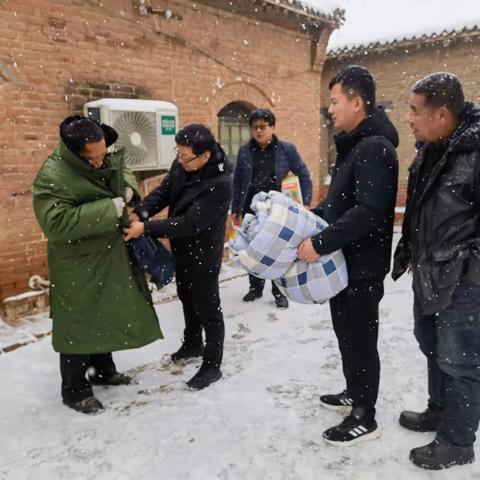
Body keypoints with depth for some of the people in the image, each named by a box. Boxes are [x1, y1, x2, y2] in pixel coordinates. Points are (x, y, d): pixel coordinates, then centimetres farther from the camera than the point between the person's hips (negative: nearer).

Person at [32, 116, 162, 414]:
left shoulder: (104, 161, 0)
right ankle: (75, 390, 22)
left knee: (108, 317, 21)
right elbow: (56, 224, -34)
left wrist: (128, 189, -2)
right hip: (78, 267, -8)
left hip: (110, 258, 8)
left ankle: (103, 370, 41)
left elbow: (122, 169, 22)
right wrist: (109, 208, -32)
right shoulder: (52, 178, -25)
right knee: (79, 325, 3)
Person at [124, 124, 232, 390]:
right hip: (182, 248, 8)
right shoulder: (181, 164, -7)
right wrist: (139, 212, -19)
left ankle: (212, 365, 21)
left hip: (203, 254, -8)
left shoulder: (219, 184, -31)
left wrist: (145, 228, -32)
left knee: (208, 308, 5)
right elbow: (163, 192, 0)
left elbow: (190, 223, -32)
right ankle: (193, 343, 47)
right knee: (187, 298, 24)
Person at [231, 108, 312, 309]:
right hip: (252, 210, 2)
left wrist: (305, 203, -6)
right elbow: (237, 181, 6)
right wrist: (235, 209, 5)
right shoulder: (245, 151, 1)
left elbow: (304, 175, 2)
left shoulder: (287, 149, -4)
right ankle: (255, 287, 30)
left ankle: (280, 291, 22)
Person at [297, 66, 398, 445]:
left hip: (362, 265, -10)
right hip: (345, 260, 10)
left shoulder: (375, 148, -20)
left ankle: (365, 418, 20)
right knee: (346, 332, 21)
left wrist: (321, 243, -29)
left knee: (360, 339, 3)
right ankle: (354, 394, 40)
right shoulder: (354, 145, 13)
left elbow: (368, 212, -29)